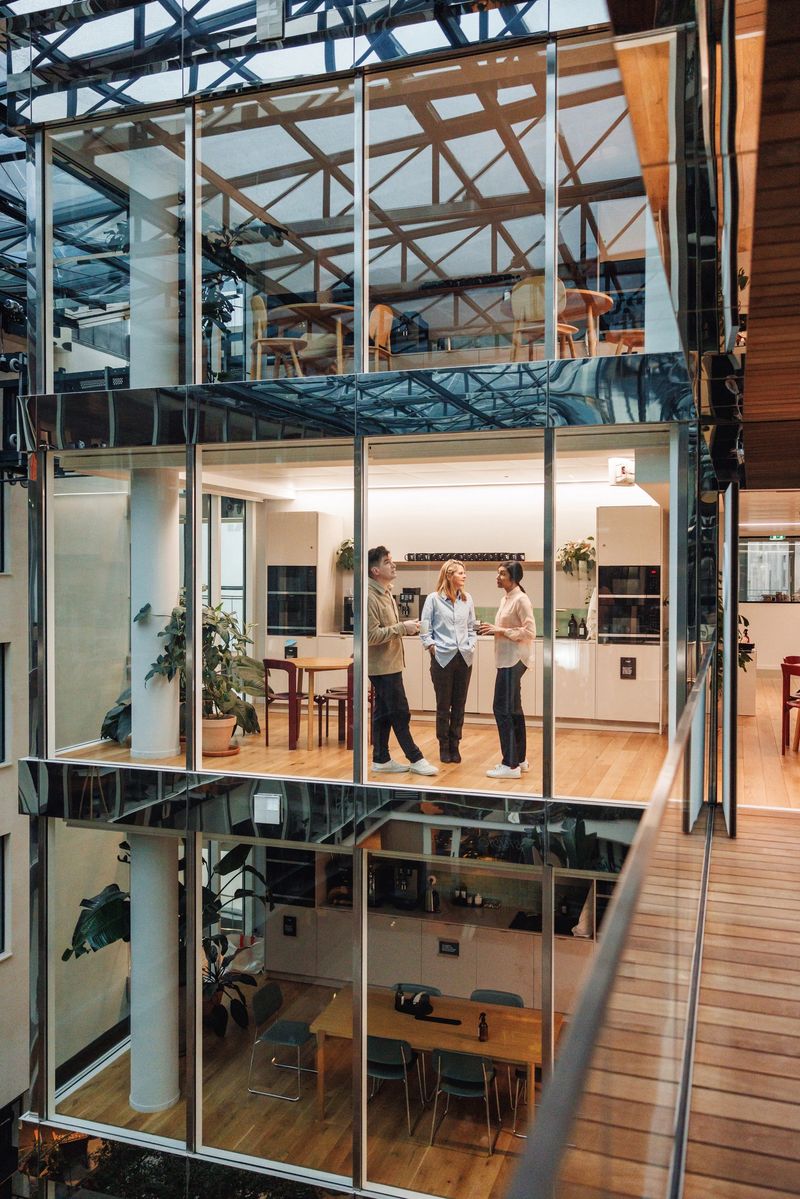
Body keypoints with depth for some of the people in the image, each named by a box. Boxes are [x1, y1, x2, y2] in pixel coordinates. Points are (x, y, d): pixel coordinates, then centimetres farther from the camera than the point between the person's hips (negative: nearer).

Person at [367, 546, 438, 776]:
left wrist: (406, 628, 6)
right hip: (383, 665, -10)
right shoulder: (370, 597, -18)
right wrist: (402, 627, -20)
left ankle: (381, 760, 20)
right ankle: (416, 759, 7)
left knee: (384, 713, 13)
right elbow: (371, 635, -24)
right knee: (400, 713, -2)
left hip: (389, 664, 10)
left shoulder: (386, 593, 14)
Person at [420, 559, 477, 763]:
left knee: (459, 706, 8)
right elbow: (426, 627, -1)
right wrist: (431, 646, -8)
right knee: (443, 706, 5)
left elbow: (472, 626, 14)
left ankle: (454, 745, 19)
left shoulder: (467, 599, 8)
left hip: (464, 658, 4)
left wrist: (471, 645, 3)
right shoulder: (434, 599, -4)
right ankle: (444, 746, 16)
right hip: (442, 658, -3)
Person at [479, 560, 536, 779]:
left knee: (502, 709, -10)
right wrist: (493, 629, 4)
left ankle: (511, 765, -6)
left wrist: (501, 631, -18)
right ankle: (519, 759, 24)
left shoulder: (521, 599, -13)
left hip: (514, 660, -10)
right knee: (513, 710, 15)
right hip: (507, 660, 10)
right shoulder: (506, 599, 14)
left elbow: (529, 631, -19)